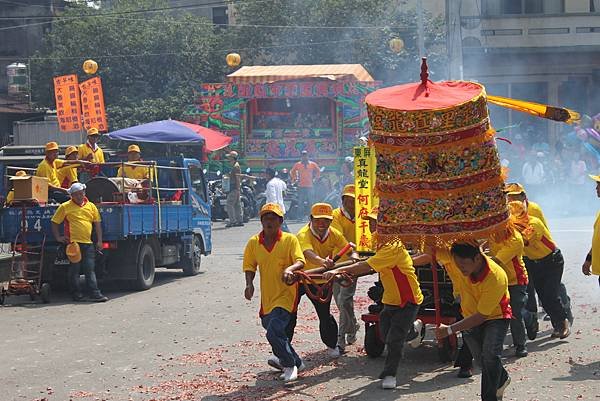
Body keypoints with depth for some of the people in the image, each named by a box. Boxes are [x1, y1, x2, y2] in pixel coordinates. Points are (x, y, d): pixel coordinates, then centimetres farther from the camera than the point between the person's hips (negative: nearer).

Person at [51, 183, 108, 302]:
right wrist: (58, 237, 1)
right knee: (74, 270, 2)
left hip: (88, 243, 3)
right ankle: (77, 295, 8)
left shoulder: (91, 206, 13)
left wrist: (99, 241, 9)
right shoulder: (65, 207, 3)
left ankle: (95, 294, 1)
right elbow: (55, 223, 7)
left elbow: (97, 224, 14)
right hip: (73, 243, -3)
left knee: (90, 270, 2)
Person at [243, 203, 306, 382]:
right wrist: (249, 283, -9)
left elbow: (300, 261, -15)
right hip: (267, 297, 6)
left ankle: (290, 365, 5)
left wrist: (289, 269, -35)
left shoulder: (290, 240, -7)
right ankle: (295, 362, 41)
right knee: (272, 329, 17)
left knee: (274, 333, -20)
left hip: (285, 295, -6)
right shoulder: (254, 243, 2)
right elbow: (249, 266, 9)